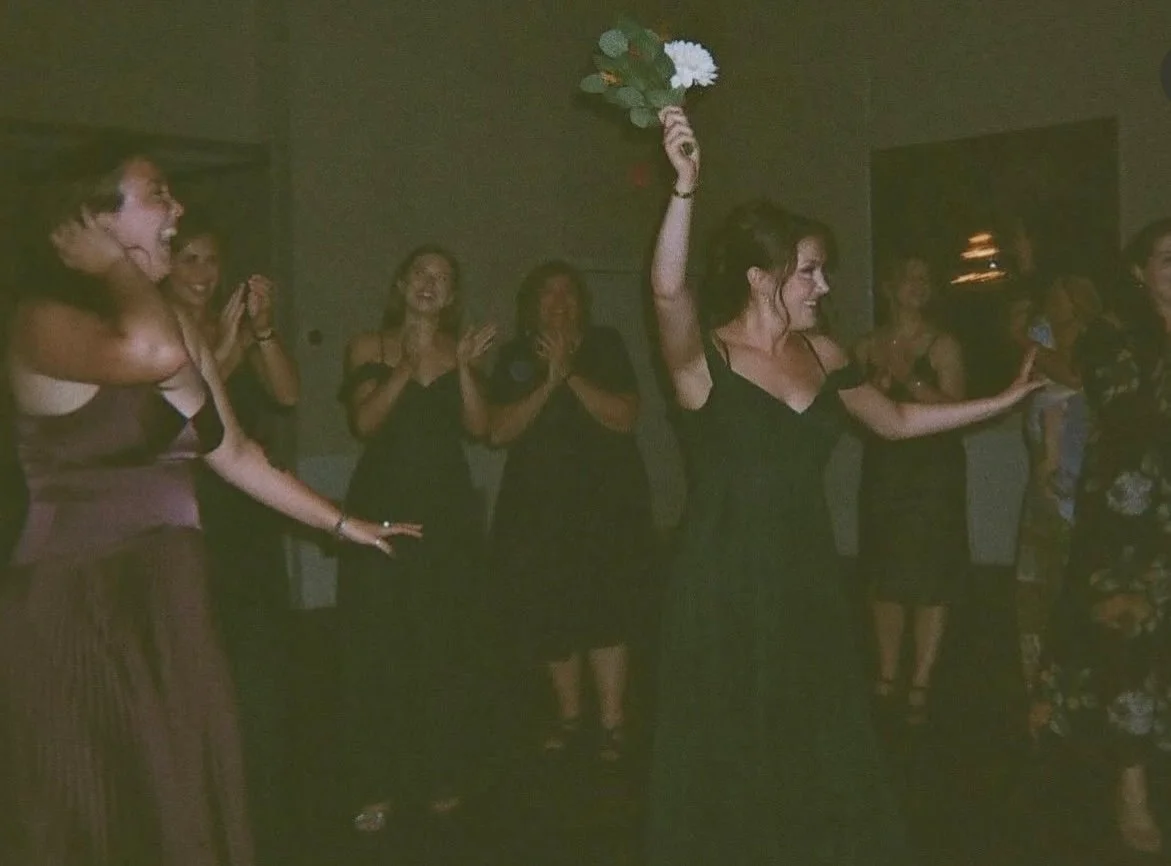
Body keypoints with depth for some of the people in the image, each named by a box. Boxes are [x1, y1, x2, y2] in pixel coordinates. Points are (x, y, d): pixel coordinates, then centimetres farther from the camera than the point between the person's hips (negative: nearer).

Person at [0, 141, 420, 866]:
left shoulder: (186, 330, 11)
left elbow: (235, 451, 19)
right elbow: (153, 354, -36)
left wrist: (342, 522, 22)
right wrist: (115, 264, -17)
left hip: (170, 597, 7)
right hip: (73, 606, -7)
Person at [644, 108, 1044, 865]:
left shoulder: (820, 353, 6)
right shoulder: (704, 355, -12)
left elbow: (897, 420, 18)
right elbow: (668, 290, -33)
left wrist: (1006, 398, 18)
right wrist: (686, 187, -45)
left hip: (807, 576, 6)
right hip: (725, 584, -5)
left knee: (823, 755, 15)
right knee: (732, 762, 6)